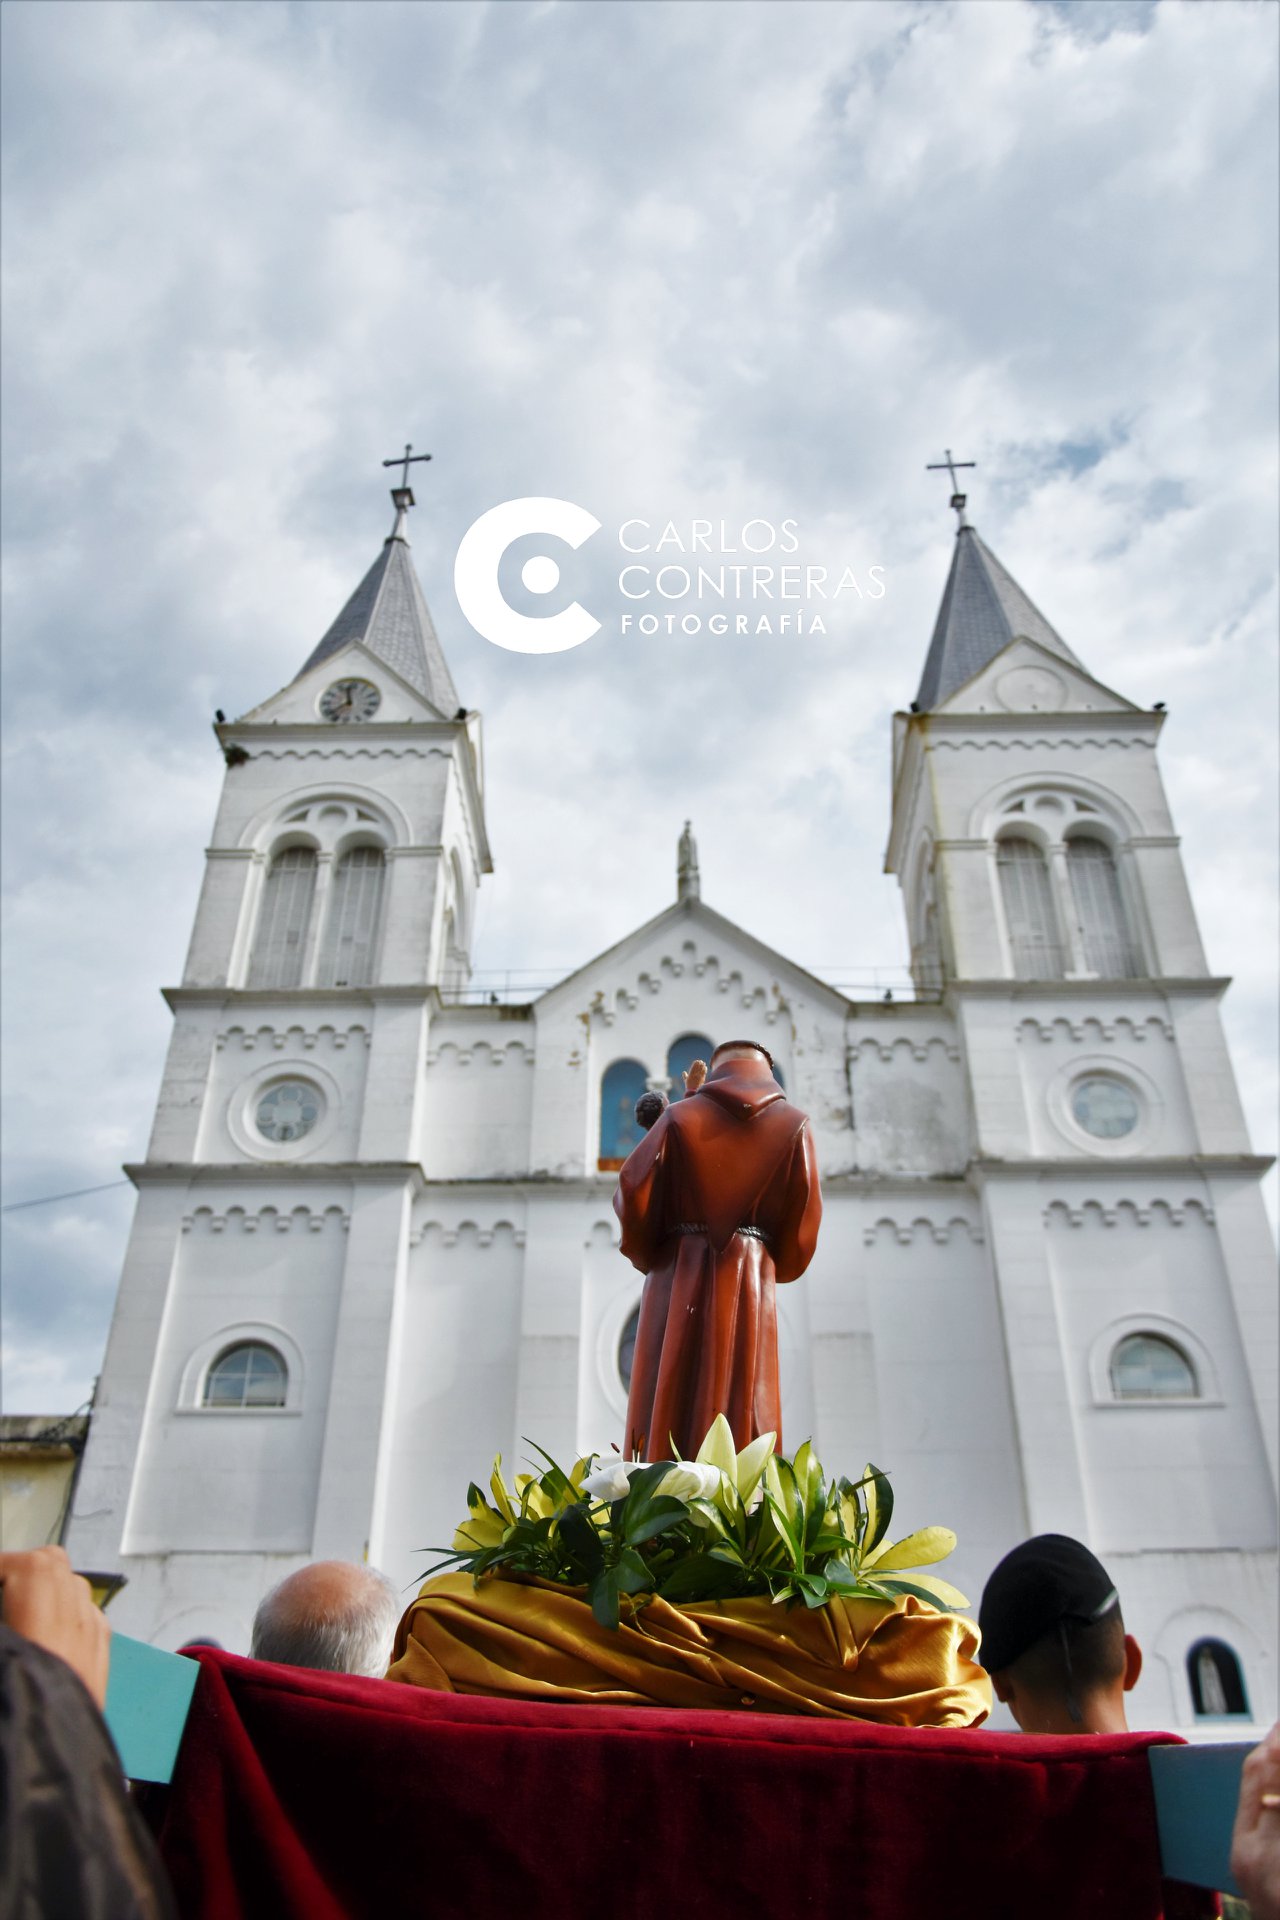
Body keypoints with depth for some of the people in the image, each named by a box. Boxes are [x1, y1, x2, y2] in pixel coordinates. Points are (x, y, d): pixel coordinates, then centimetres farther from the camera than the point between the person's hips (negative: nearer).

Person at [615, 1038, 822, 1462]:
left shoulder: (679, 1117, 4)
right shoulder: (793, 1126, 5)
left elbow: (634, 1191, -3)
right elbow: (803, 1221, 2)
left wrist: (646, 1255, 15)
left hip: (678, 1286, 0)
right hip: (749, 1288, 0)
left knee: (666, 1421, 1)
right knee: (745, 1431, 0)